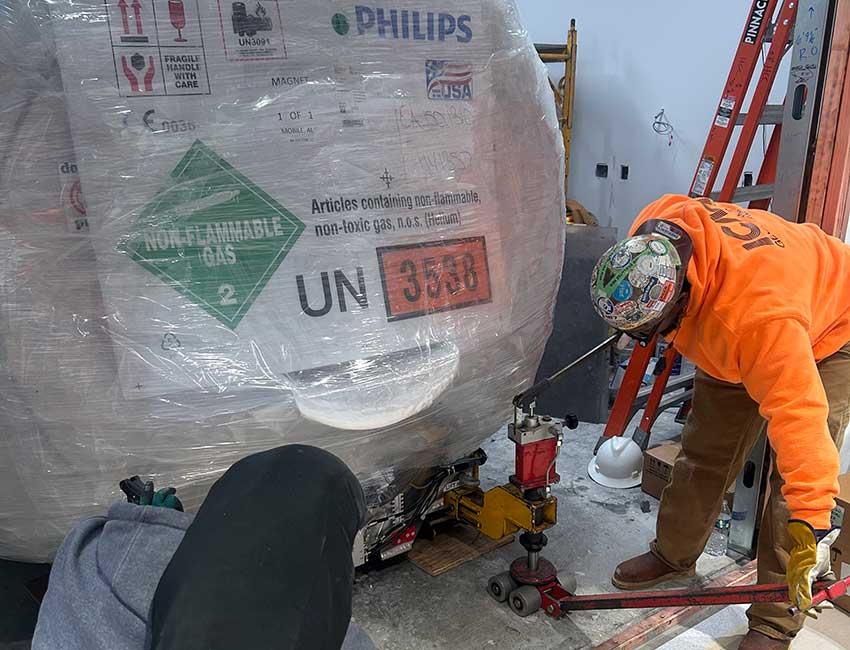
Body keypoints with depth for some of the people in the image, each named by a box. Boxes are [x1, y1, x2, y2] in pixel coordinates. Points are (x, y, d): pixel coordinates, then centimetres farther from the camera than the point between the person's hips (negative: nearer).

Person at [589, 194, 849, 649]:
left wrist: (811, 523, -44)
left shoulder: (759, 314, -47)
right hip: (732, 337, 7)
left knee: (795, 476, -11)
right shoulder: (650, 235, -27)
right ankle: (674, 555, 29)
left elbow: (798, 415, -45)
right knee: (704, 453, 11)